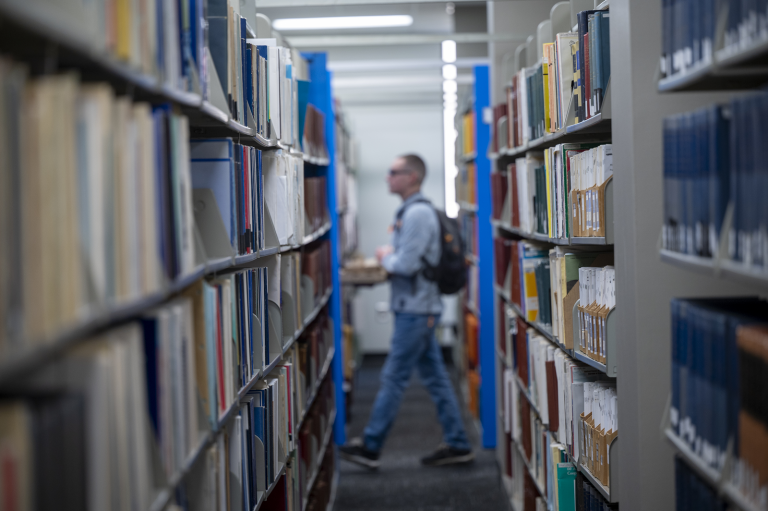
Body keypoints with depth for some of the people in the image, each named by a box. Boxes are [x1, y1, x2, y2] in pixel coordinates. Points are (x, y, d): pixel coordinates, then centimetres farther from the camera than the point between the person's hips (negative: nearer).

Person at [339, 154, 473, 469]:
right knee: (435, 377, 11)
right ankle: (457, 444, 15)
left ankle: (370, 447, 3)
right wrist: (389, 260, 5)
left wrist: (386, 257, -4)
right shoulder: (409, 212, 16)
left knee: (394, 378, -3)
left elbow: (406, 264, -22)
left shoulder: (418, 213, -17)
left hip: (415, 310, -10)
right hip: (419, 307, 10)